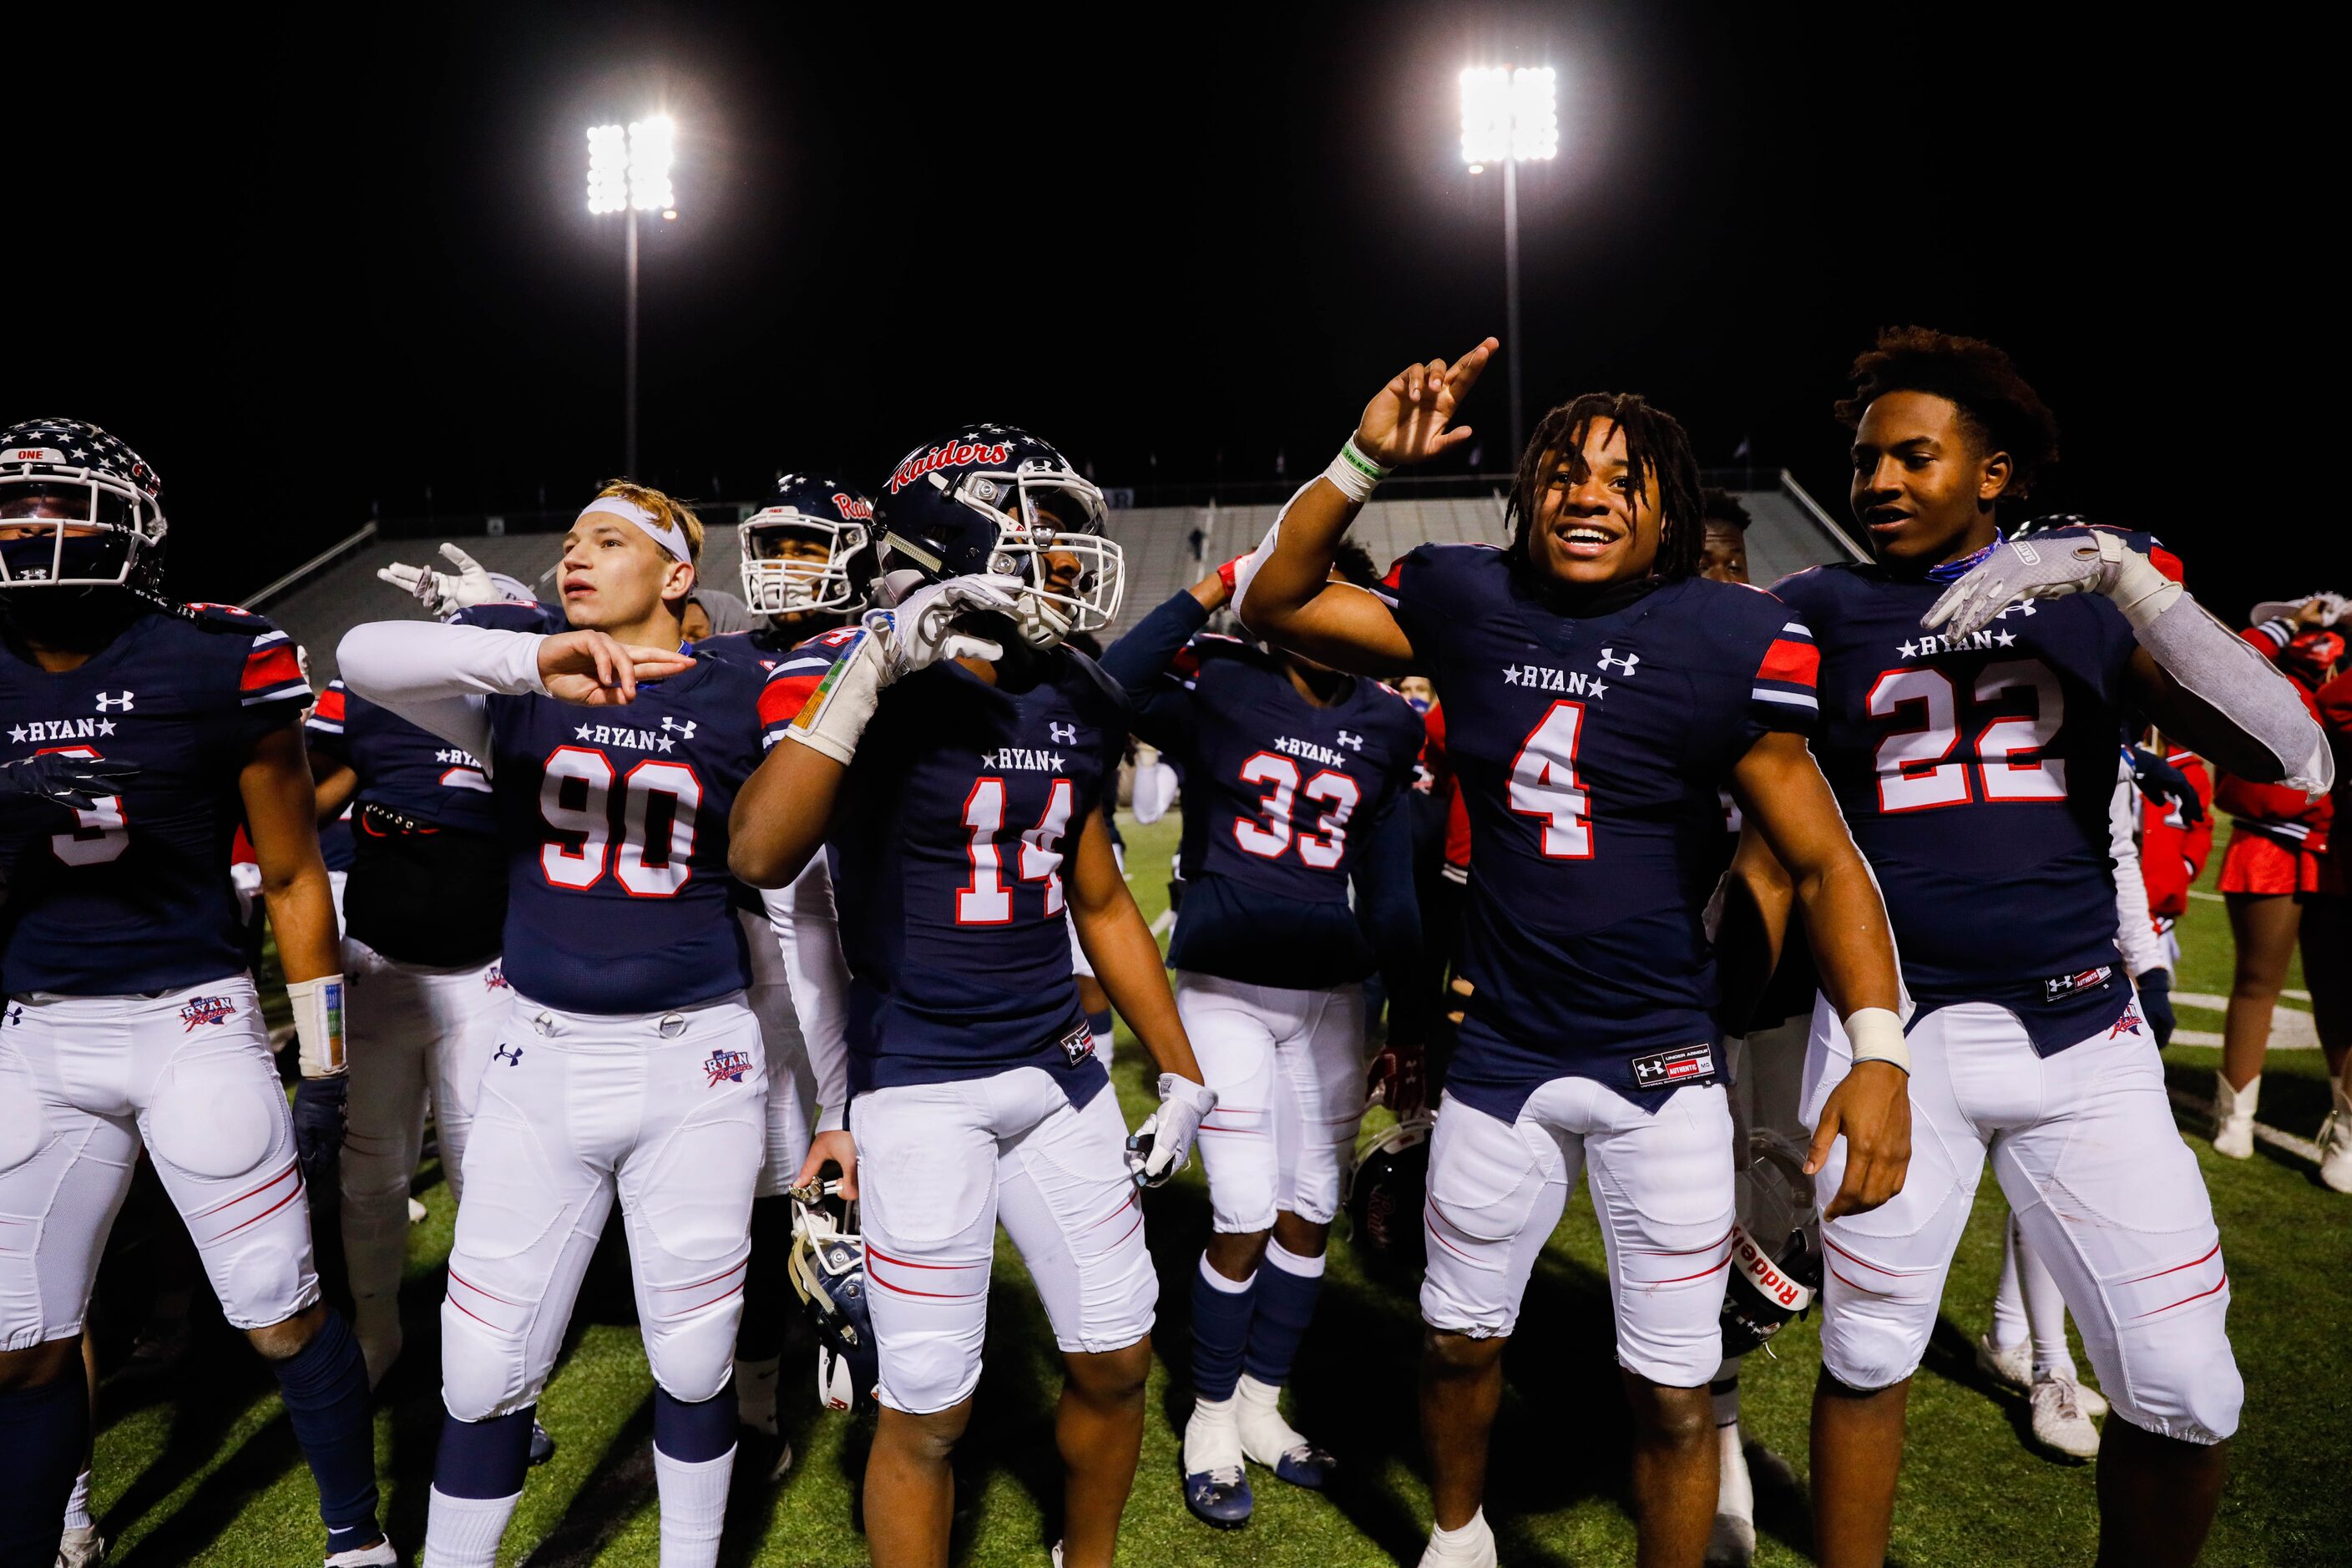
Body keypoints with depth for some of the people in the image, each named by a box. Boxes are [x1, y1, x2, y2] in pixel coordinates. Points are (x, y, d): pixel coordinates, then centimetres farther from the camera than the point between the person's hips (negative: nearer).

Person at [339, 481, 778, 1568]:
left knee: (694, 1360, 12)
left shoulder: (744, 706, -1)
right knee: (486, 1368, 10)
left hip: (694, 1067, -1)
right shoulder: (517, 687, 4)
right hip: (542, 1061, 1)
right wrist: (533, 658, -34)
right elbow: (365, 657, -16)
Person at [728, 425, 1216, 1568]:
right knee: (927, 1412, 4)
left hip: (1057, 1069, 6)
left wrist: (1181, 1071, 17)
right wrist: (874, 669, -33)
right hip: (919, 1085, -6)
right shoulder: (862, 679, -13)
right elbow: (760, 858, -30)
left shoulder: (1077, 703, 5)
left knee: (1117, 1363, 15)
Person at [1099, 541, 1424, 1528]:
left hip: (1332, 994, 4)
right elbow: (1110, 689, -26)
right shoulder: (1220, 686, -5)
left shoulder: (1385, 727, 6)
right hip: (1227, 990, -4)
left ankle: (1262, 1409, 30)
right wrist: (1214, 588, -21)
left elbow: (1389, 889, 11)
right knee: (1246, 1217, -3)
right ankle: (1211, 1421, 20)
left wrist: (1408, 1021, 11)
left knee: (1311, 1212, 10)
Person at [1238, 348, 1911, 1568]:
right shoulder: (1471, 605, -3)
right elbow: (1275, 605, 4)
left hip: (1662, 1065, -2)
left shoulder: (1721, 641, -12)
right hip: (1500, 1052, 3)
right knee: (1461, 1340, 20)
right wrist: (1361, 462, -9)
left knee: (1672, 1393, 8)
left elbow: (1826, 861, -9)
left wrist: (1879, 1049, -20)